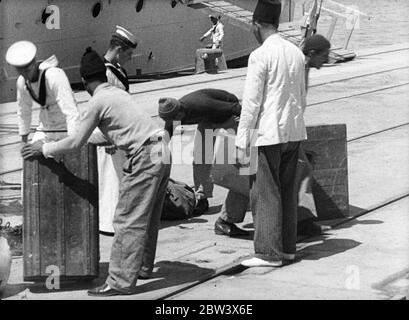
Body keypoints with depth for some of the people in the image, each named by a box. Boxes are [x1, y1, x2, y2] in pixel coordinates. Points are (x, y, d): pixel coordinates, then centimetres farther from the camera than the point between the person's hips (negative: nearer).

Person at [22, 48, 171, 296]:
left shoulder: (98, 101, -8)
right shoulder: (118, 93, 17)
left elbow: (76, 143, -4)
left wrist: (45, 149, 8)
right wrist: (86, 139, 39)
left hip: (144, 159, -9)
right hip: (162, 153, 9)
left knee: (128, 221, -5)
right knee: (149, 217, 20)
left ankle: (121, 281, -4)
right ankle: (144, 265, 34)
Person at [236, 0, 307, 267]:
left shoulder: (260, 56, -13)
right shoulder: (297, 53, 8)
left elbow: (251, 102, -13)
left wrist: (242, 142, -9)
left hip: (268, 134, -7)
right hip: (294, 131, 7)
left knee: (265, 194, -1)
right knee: (288, 191, 14)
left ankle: (269, 253, 1)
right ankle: (288, 247, 19)